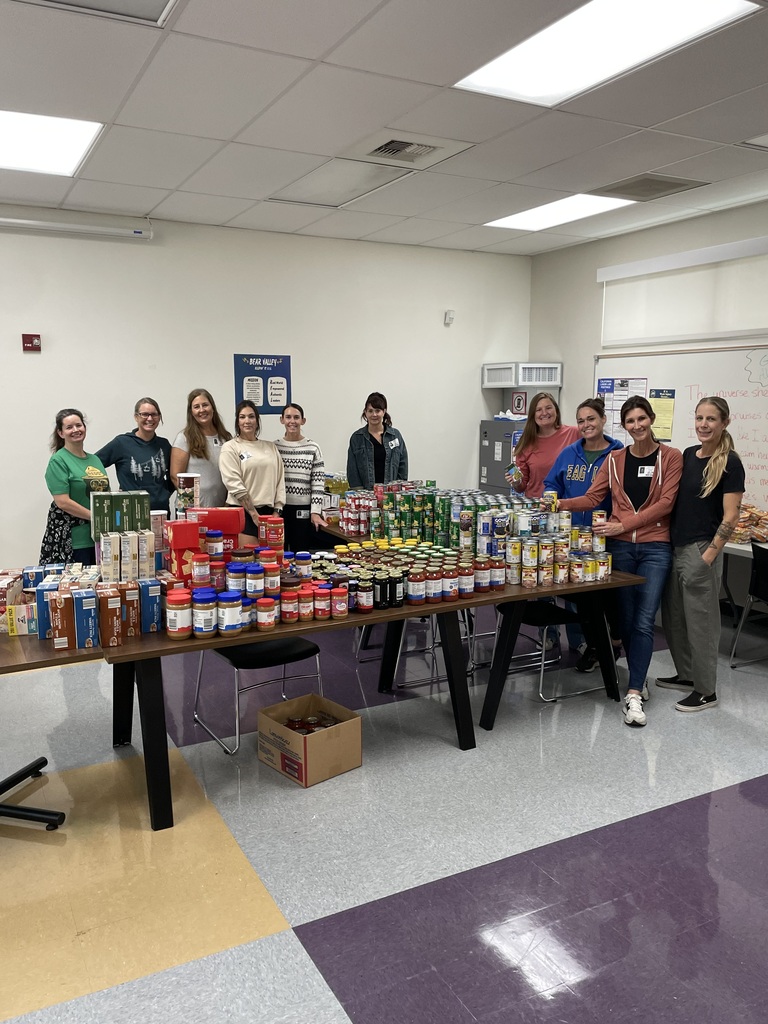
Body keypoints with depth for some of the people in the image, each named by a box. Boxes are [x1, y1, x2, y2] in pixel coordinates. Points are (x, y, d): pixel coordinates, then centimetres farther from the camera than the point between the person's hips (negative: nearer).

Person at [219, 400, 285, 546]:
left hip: (269, 512, 4)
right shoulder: (230, 448, 1)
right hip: (244, 513, -4)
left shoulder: (270, 447, 15)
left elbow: (280, 480, 12)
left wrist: (276, 511, 2)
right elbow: (234, 484, -8)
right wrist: (254, 514, -12)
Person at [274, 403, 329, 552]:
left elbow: (318, 484, -1)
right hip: (278, 509, 1)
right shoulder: (274, 447, 4)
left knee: (301, 552, 5)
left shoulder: (313, 448, 1)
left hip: (304, 510, -1)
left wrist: (315, 512, -8)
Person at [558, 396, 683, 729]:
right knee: (625, 620, 7)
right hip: (619, 547, 3)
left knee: (644, 622, -9)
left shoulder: (671, 458, 1)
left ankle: (633, 695, -7)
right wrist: (561, 503, -12)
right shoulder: (614, 460, 10)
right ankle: (639, 678, 26)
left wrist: (624, 524, -17)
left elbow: (665, 503, -8)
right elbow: (592, 498, 6)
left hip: (655, 548, -2)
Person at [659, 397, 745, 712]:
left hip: (701, 550, -7)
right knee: (673, 617, 15)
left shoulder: (729, 463, -11)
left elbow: (730, 516, -13)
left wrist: (710, 555, -18)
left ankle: (706, 691, 14)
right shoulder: (687, 455, 9)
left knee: (700, 620, 2)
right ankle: (686, 674, 32)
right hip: (674, 546, 7)